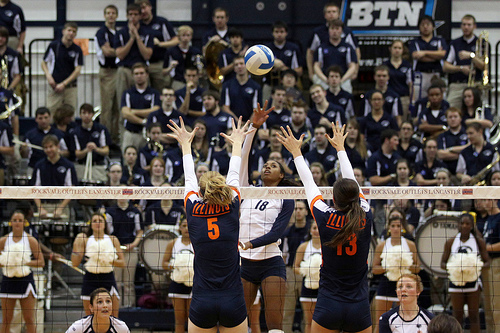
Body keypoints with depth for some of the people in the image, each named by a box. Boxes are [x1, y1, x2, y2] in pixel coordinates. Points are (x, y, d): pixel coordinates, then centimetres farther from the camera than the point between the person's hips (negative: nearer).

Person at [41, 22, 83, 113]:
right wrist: (49, 76, -9)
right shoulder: (53, 46, 2)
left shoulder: (77, 50, 3)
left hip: (71, 88, 1)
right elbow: (44, 63, 9)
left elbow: (77, 71, -1)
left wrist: (64, 84, -9)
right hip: (55, 87, -1)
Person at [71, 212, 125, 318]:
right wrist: (76, 245, -5)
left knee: (113, 318, -6)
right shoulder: (85, 240, 6)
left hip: (108, 279, 0)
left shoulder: (113, 240, 6)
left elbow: (122, 262, 4)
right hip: (90, 279, 0)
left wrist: (110, 261, -13)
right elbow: (75, 263, 2)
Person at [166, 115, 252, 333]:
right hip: (233, 302, 0)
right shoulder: (232, 209, -2)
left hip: (202, 304, 0)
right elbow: (234, 176, 17)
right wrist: (237, 143, 36)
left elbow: (189, 178, 18)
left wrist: (186, 144, 36)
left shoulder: (193, 210, -2)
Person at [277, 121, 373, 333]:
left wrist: (296, 152, 23)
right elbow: (352, 180, 12)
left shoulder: (326, 218, -9)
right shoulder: (365, 218, -4)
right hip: (359, 308, 1)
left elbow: (308, 184, 7)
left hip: (328, 307, -1)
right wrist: (340, 147, 28)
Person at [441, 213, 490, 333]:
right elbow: (443, 262, 6)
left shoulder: (479, 242, 2)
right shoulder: (451, 242, 3)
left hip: (473, 281, -1)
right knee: (457, 315, 3)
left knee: (474, 315, 1)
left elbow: (487, 262, 4)